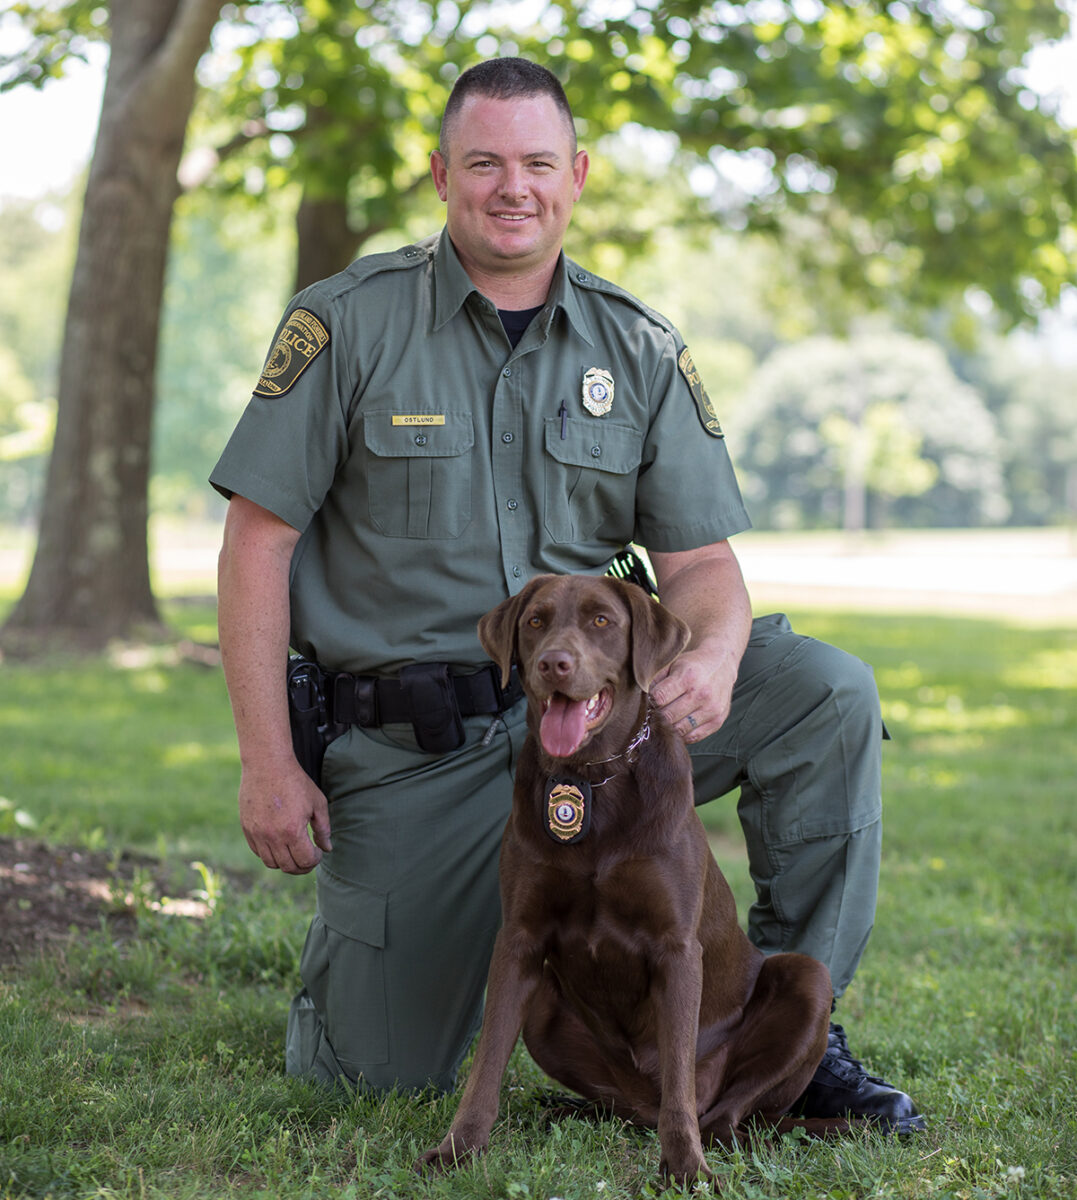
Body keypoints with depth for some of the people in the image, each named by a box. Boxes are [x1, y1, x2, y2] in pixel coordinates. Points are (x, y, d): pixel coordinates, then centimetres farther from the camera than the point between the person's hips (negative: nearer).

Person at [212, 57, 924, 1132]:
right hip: (409, 747, -2)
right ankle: (355, 939, 34)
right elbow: (258, 541, -6)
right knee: (380, 1077, -3)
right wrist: (267, 764, -10)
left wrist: (715, 654, -23)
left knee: (829, 696, -18)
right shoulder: (349, 322, -6)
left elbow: (698, 559, 2)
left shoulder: (641, 351, 3)